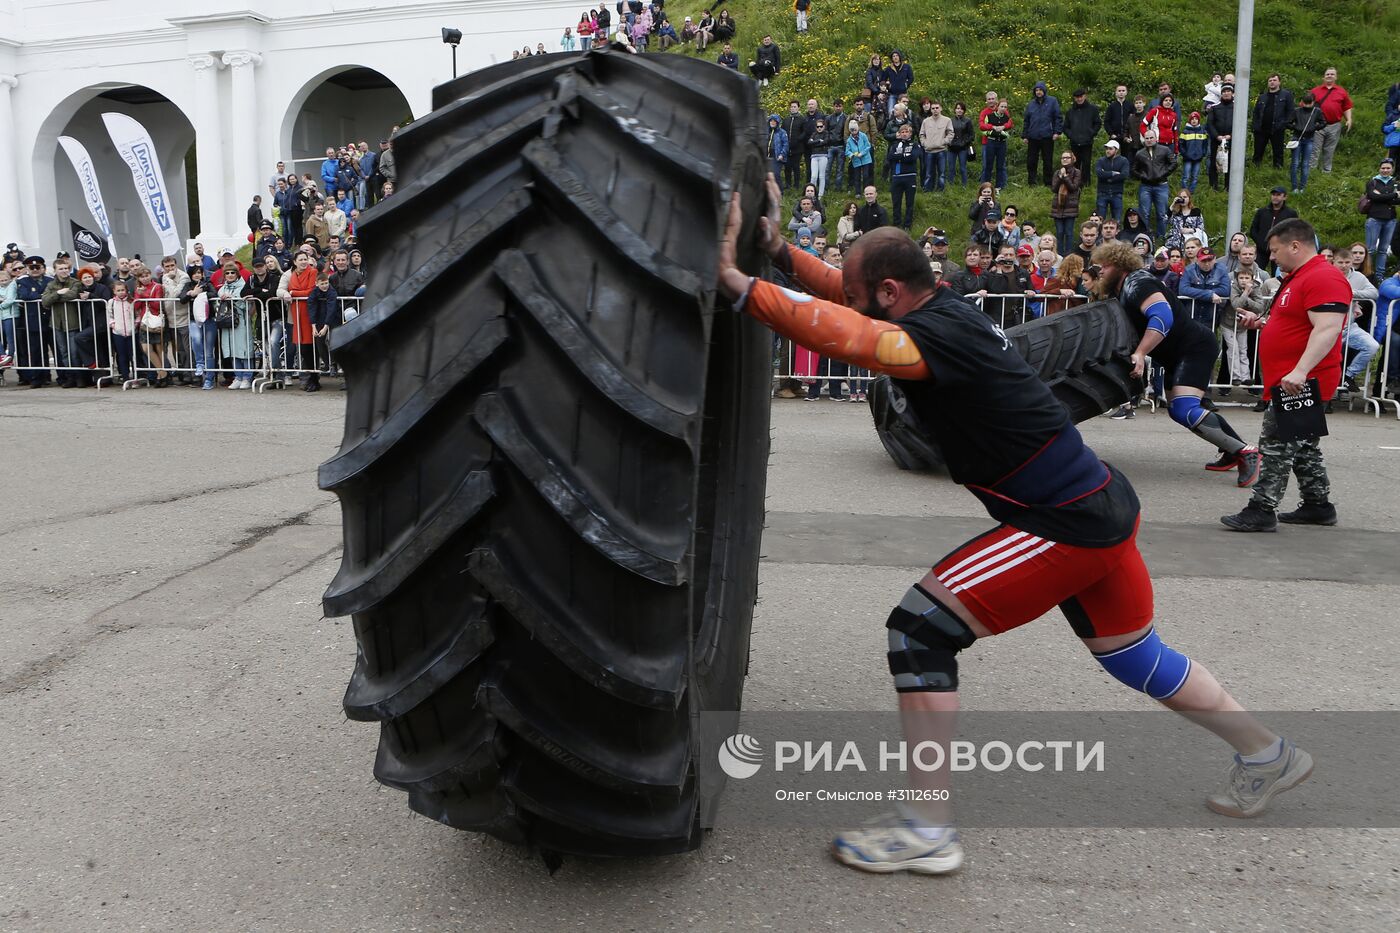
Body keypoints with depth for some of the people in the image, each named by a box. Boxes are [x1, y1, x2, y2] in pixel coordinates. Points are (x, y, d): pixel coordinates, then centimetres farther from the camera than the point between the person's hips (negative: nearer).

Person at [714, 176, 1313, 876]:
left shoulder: (937, 337, -22)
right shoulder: (946, 309, 5)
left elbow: (838, 332, -37)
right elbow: (846, 295, 15)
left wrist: (734, 282, -36)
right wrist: (780, 250, 7)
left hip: (1067, 528, -10)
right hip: (1105, 507, 10)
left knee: (919, 627, -11)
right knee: (1133, 656, 27)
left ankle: (928, 830, -6)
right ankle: (1268, 756, 47)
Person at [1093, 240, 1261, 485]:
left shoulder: (1136, 283, -19)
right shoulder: (1120, 293, 13)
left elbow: (1163, 316, -35)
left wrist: (1140, 353, -41)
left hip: (1195, 347, -11)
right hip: (1179, 353, 11)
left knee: (1184, 410, -25)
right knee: (1179, 409, 20)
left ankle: (1245, 452, -17)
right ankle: (1232, 452, 30)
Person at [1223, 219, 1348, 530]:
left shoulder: (1324, 278, -16)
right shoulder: (1296, 277, 17)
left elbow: (1327, 329, -27)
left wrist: (1300, 371, -35)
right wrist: (1260, 323, 14)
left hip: (1299, 383, -11)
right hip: (1289, 381, 11)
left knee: (1277, 445, -9)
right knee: (1302, 445, 17)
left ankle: (1262, 510, -7)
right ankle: (1318, 505, 26)